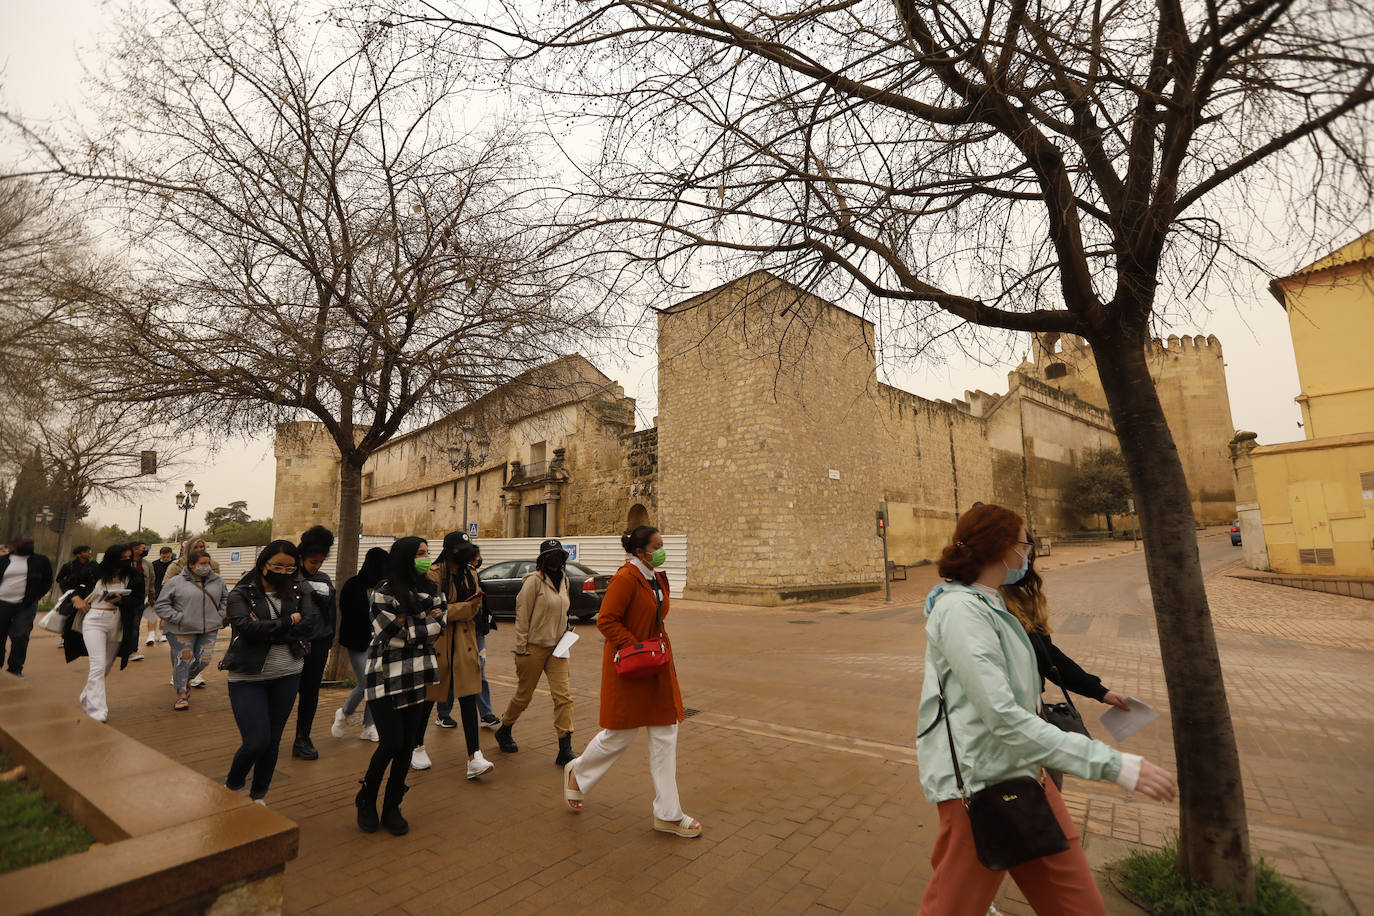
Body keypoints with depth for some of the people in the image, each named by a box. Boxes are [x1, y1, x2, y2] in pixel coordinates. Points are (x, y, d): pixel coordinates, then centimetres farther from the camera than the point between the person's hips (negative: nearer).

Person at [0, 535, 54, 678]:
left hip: (26, 606, -1)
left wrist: (36, 596, 1)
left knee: (20, 636, -7)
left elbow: (47, 581, 11)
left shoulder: (41, 561, 5)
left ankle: (15, 667, 6)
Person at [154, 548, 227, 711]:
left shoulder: (217, 581, 8)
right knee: (183, 660, -2)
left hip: (210, 629, 4)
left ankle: (185, 680, 33)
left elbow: (226, 598, 22)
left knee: (204, 660, 2)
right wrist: (178, 618, -12)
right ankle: (181, 695, 15)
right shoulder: (175, 582, -4)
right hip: (182, 630, -3)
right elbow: (160, 605, -2)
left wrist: (220, 615, 9)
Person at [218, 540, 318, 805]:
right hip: (248, 678, -3)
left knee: (273, 741, 12)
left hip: (287, 676, 3)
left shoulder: (299, 590, 1)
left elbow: (310, 624, -10)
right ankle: (232, 784, 26)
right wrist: (289, 621, -14)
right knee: (256, 742, -6)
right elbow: (247, 627, -21)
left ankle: (259, 795, 32)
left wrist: (271, 632, -18)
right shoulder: (241, 594, -6)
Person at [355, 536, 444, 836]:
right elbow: (394, 635, -13)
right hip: (387, 676, -4)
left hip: (419, 676, 5)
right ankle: (366, 801, 20)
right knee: (392, 743, -6)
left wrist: (408, 623, -10)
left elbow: (438, 629, -1)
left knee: (407, 745, 7)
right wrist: (424, 621, -6)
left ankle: (392, 808, 24)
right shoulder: (384, 591, -8)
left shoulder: (433, 591, 9)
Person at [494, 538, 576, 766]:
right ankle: (504, 731, 38)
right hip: (534, 647, -5)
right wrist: (521, 650, -12)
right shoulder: (534, 581, -13)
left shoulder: (563, 581, 8)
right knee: (524, 695, 10)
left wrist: (565, 628, 9)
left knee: (564, 695, -3)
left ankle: (565, 750, 2)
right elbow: (522, 617, -12)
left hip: (557, 647, 5)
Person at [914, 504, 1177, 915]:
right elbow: (1005, 719, -27)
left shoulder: (988, 602, 11)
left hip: (1021, 773, 10)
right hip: (979, 784, -10)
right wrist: (1111, 764, -26)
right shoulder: (961, 610, -22)